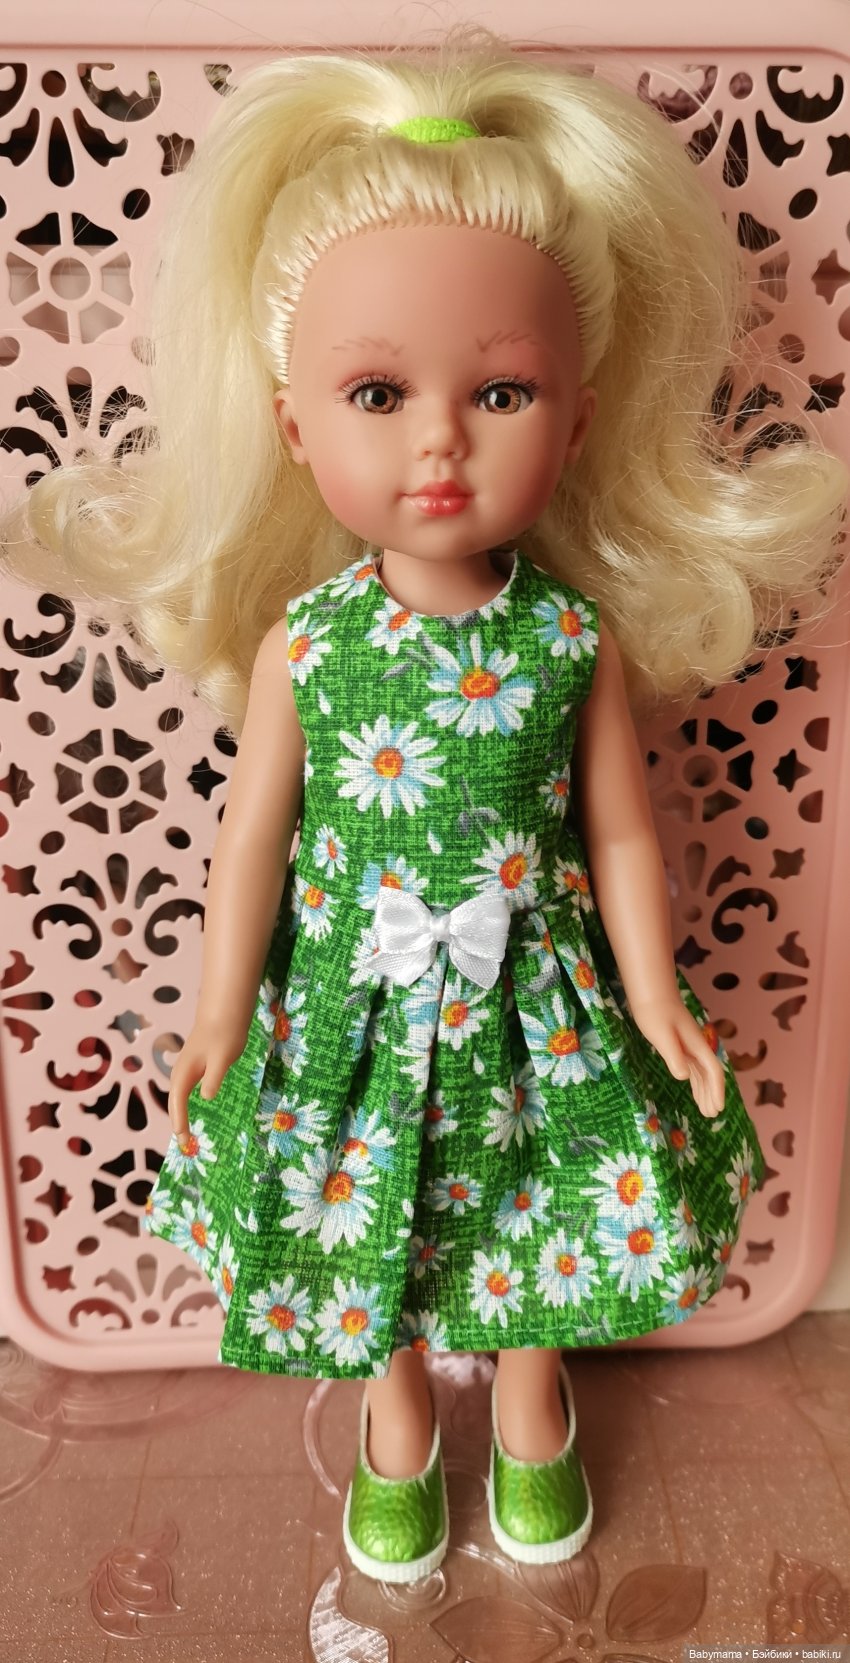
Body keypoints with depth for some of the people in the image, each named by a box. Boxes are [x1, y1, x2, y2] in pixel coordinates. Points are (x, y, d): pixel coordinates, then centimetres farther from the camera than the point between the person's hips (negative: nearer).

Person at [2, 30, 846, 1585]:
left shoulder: (580, 635, -13)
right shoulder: (301, 638, -14)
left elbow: (617, 830, -4)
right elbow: (255, 832, -6)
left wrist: (656, 1001, 1)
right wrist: (221, 1015, -2)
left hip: (532, 994, 1)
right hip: (356, 1000, 0)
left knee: (537, 1216, 19)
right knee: (365, 1222, 19)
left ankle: (531, 1413, 52)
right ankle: (395, 1432, 50)